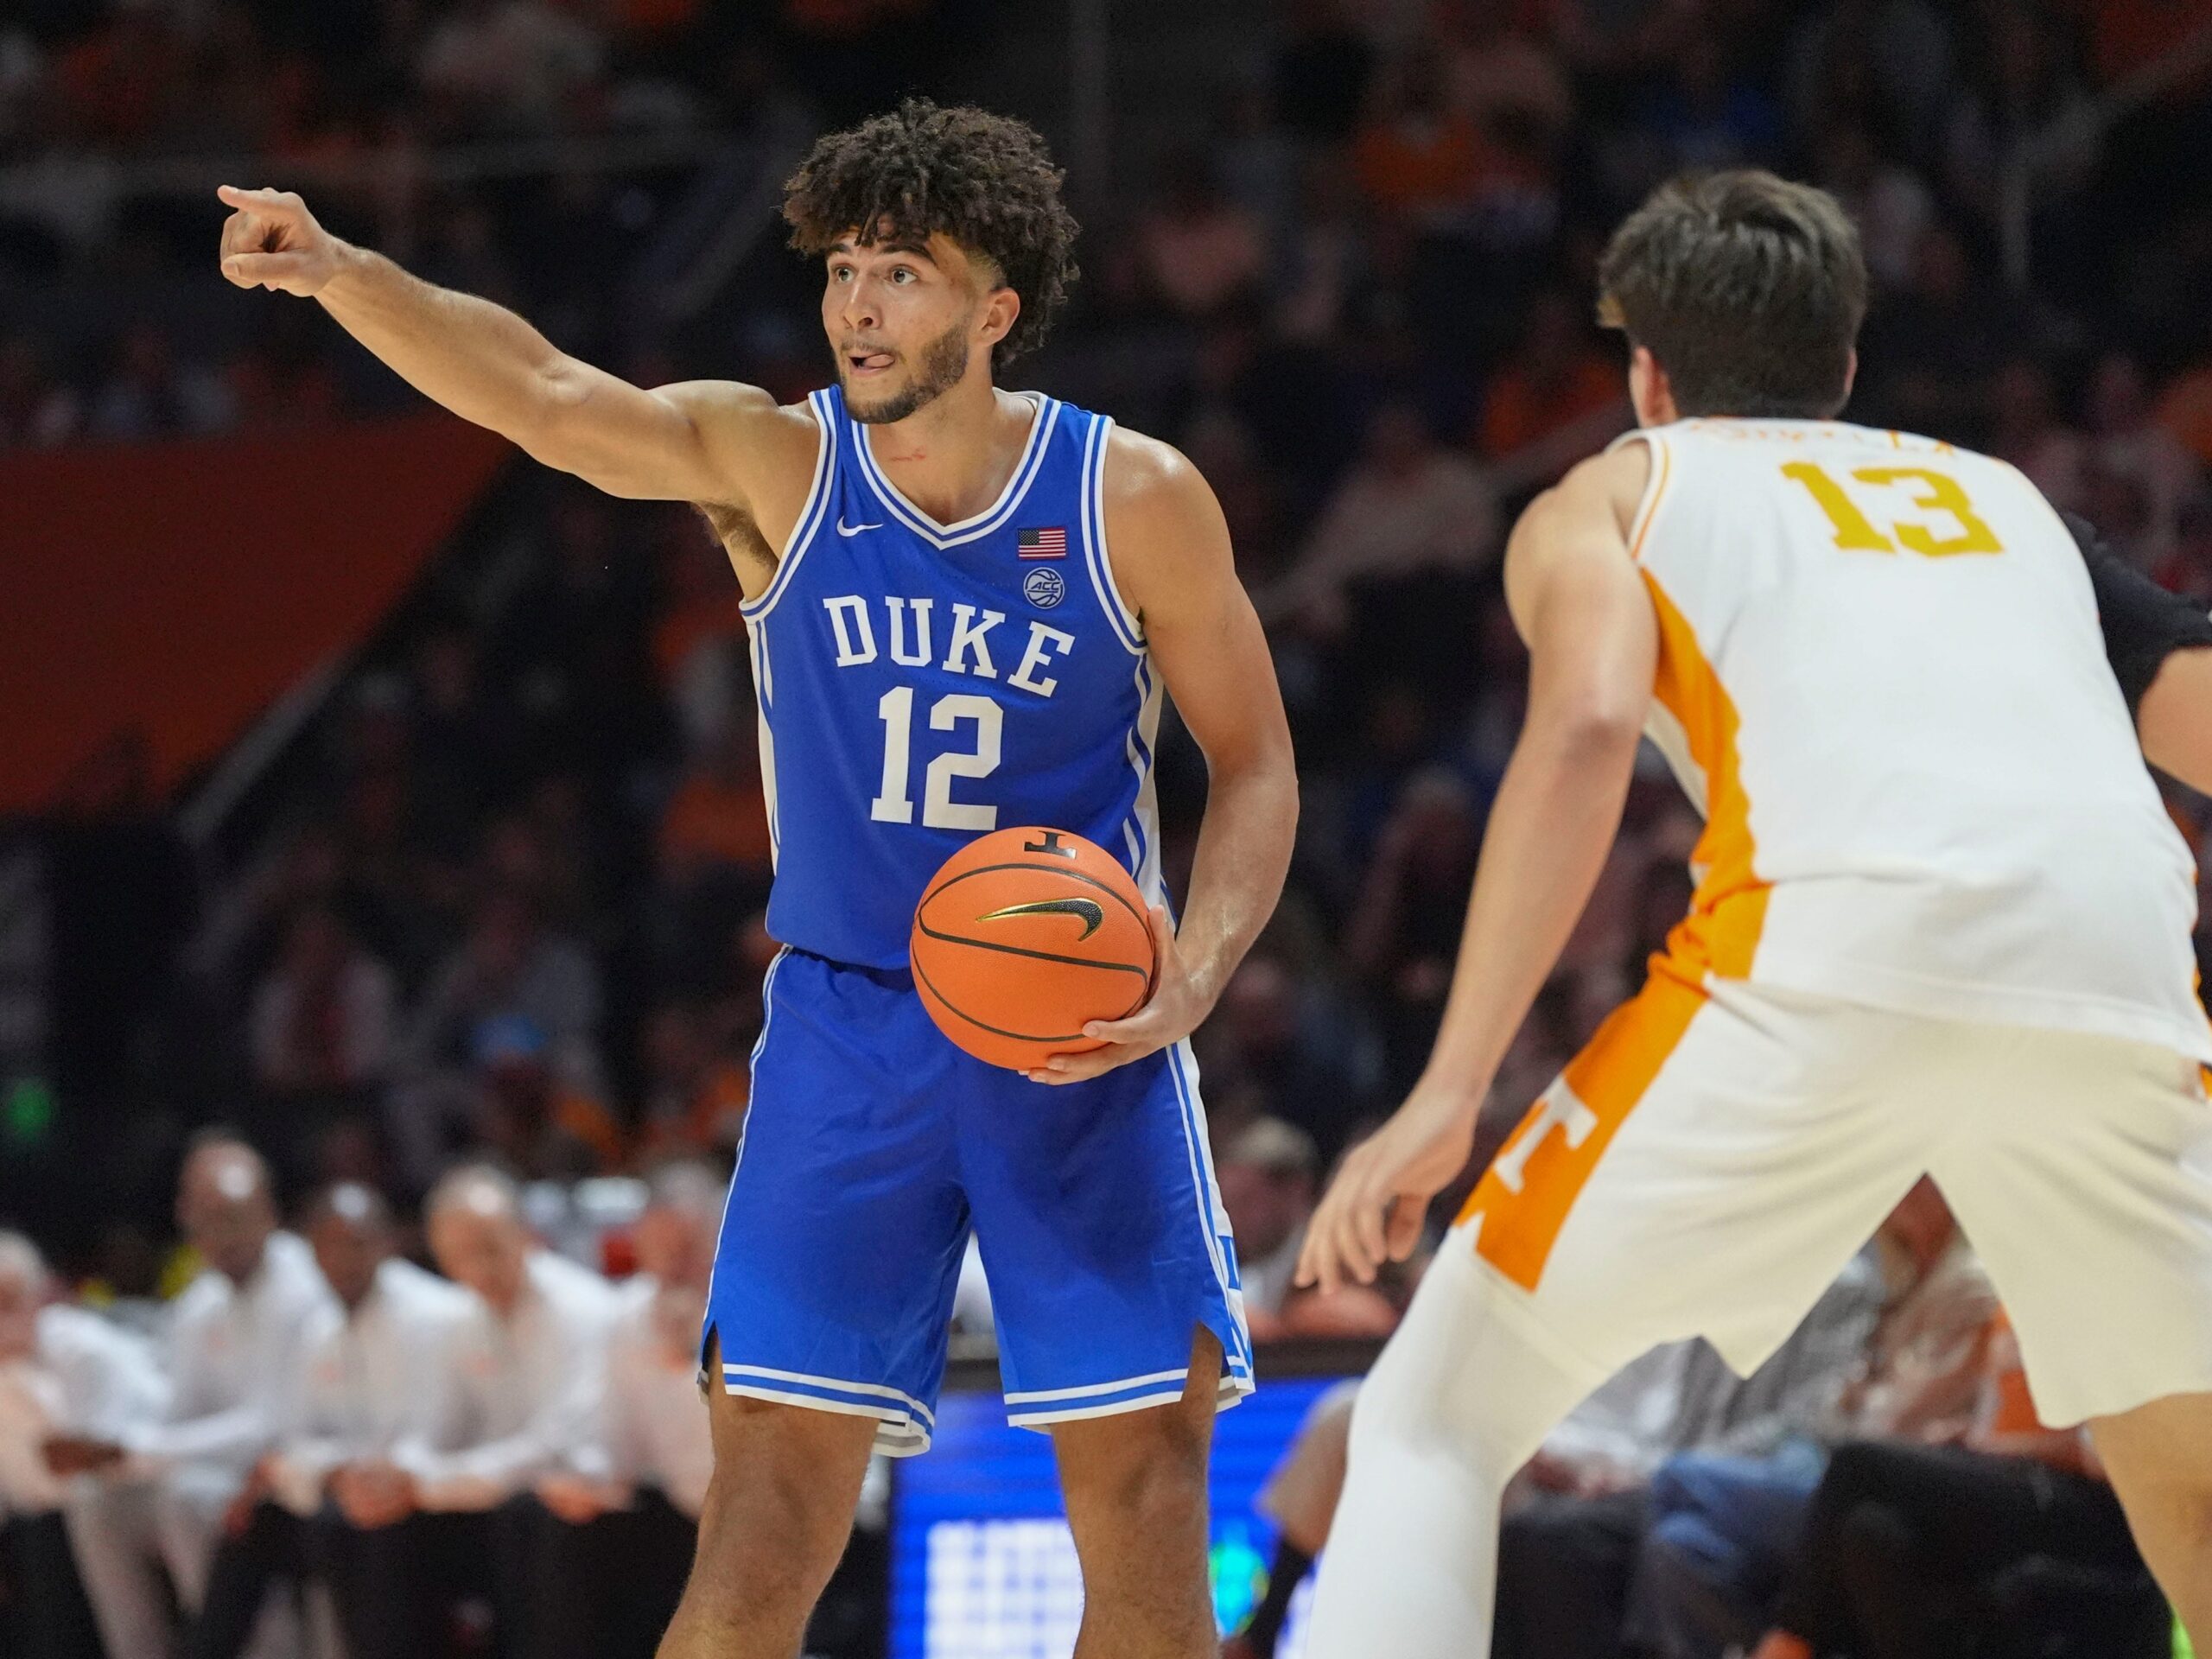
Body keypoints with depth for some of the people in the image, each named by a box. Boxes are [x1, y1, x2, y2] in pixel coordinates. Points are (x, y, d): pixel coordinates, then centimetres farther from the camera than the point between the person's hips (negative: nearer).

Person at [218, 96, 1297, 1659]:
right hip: (845, 1030, 0)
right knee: (770, 1494, -6)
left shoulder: (1137, 501, -7)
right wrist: (347, 276, -39)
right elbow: (547, 396, -22)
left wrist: (1196, 971, -16)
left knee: (1144, 1485, -1)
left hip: (1083, 1036, 0)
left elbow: (1256, 766, 2)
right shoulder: (773, 463, -6)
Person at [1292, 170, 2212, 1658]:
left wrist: (1449, 1098, -4)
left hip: (1840, 958, -3)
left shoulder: (1617, 492, 24)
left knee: (1434, 1424, 9)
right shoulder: (2002, 492, 37)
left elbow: (1587, 729, 2)